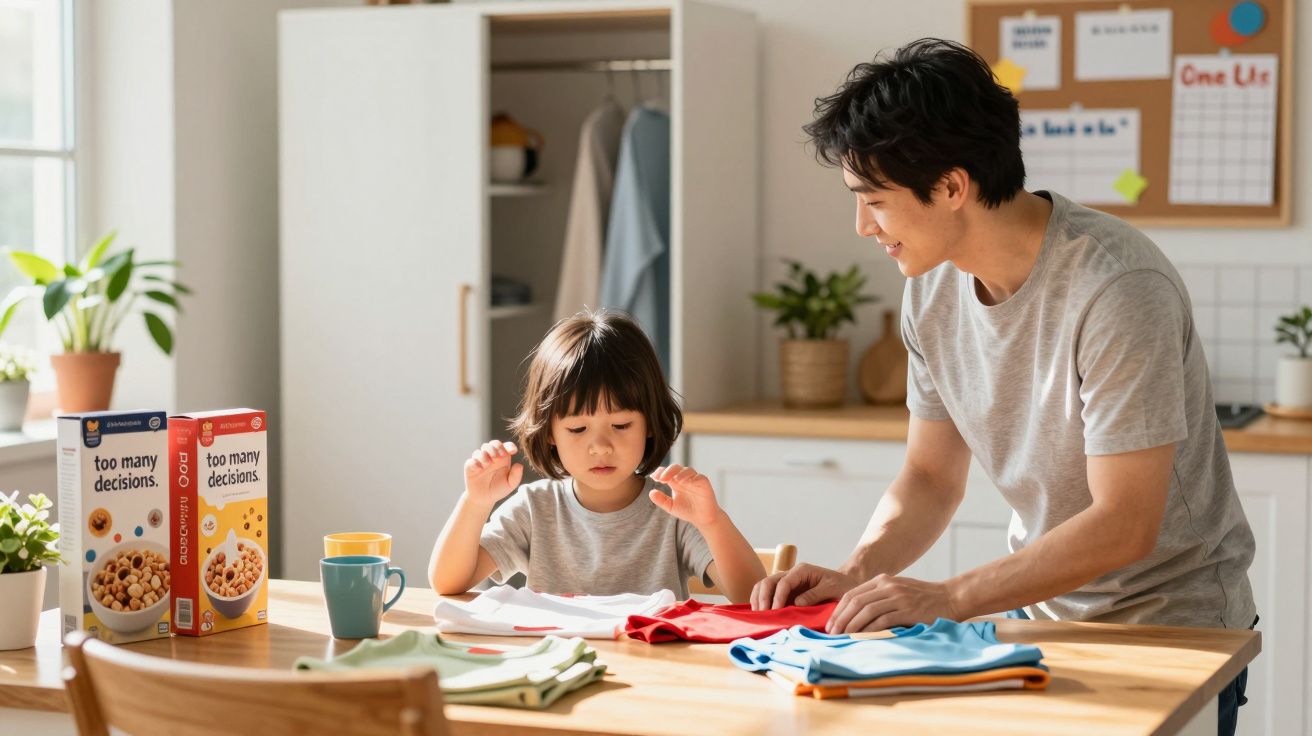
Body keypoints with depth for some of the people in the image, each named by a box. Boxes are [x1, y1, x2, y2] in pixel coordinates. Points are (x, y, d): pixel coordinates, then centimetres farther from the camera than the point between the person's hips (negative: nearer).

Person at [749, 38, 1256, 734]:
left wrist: (947, 597, -26)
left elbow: (1123, 526, -24)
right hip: (1041, 608, 5)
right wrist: (854, 575, -11)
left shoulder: (1116, 289, -24)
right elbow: (931, 477, 6)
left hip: (1171, 624, -5)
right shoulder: (932, 288, -2)